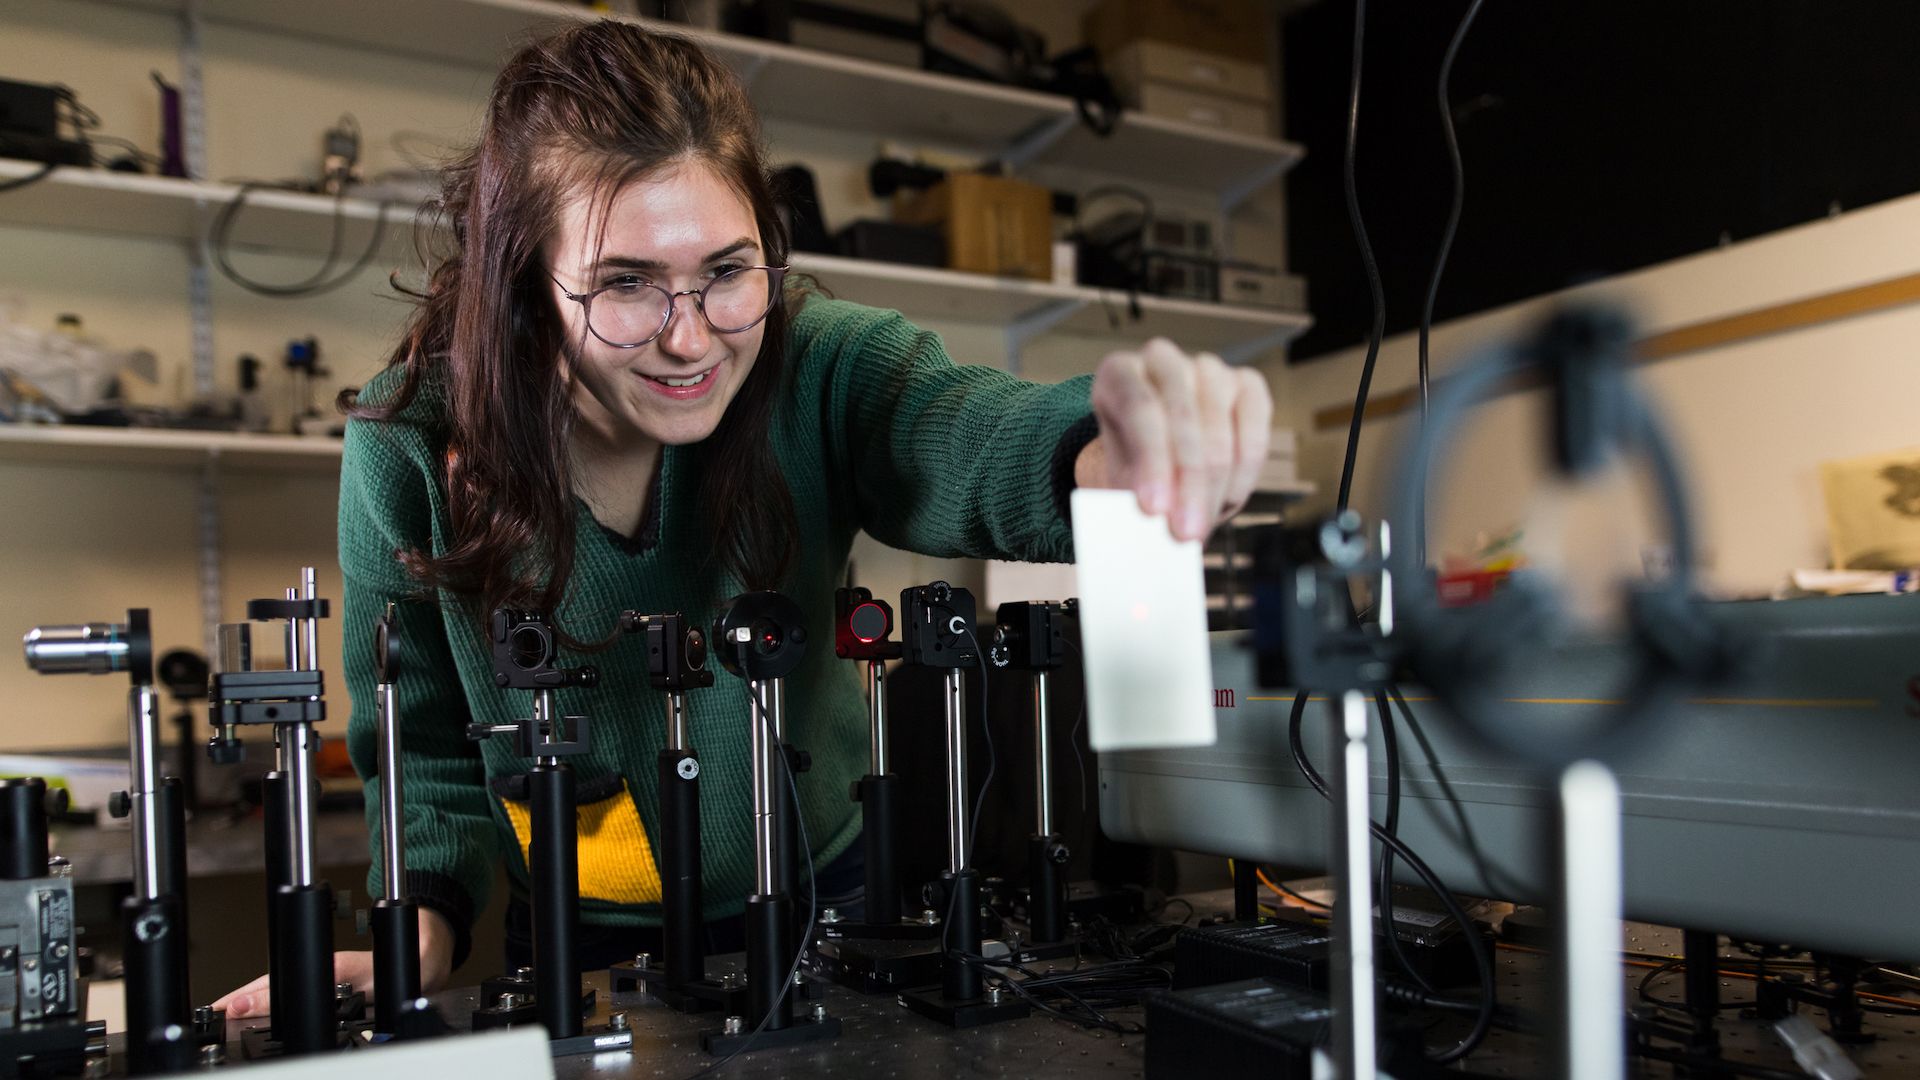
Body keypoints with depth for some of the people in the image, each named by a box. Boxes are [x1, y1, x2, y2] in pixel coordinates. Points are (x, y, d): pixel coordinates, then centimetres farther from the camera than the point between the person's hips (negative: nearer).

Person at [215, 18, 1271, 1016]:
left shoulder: (821, 367, -18)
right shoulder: (411, 443, -18)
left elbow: (980, 447, -37)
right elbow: (425, 748, -7)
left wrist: (1121, 455, -57)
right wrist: (423, 930, -21)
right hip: (581, 948, 2)